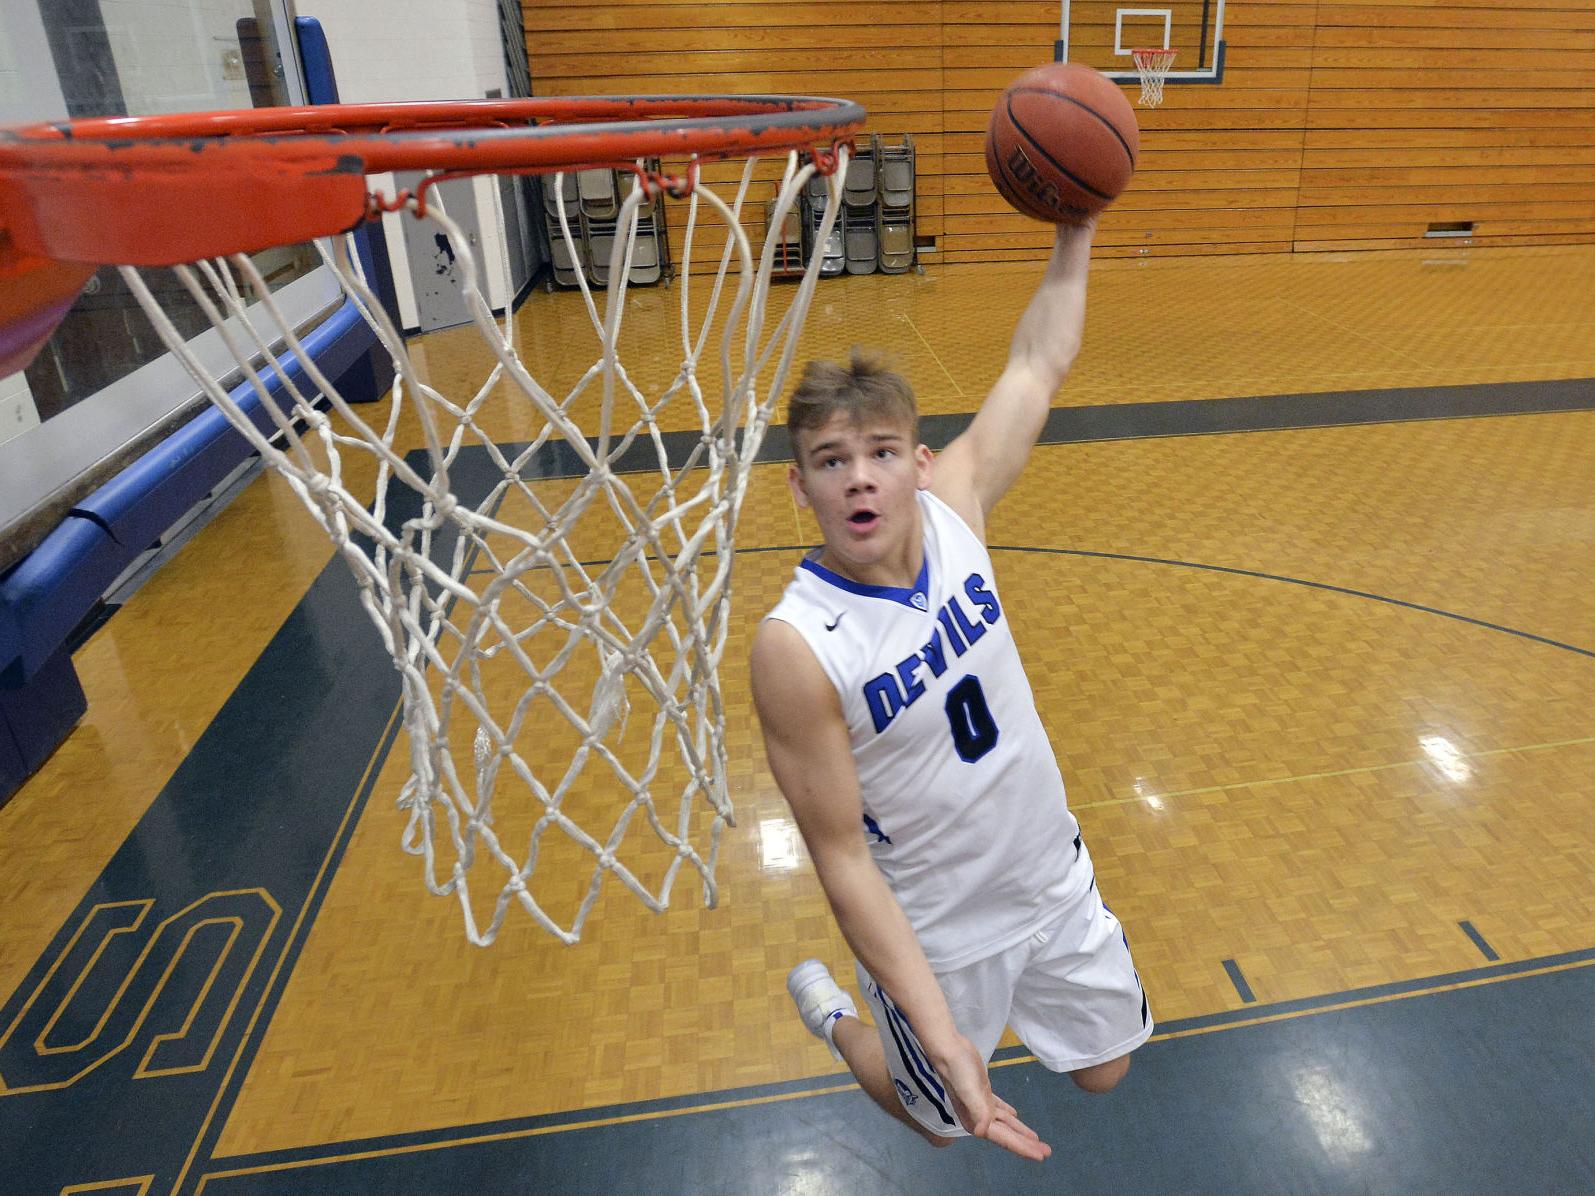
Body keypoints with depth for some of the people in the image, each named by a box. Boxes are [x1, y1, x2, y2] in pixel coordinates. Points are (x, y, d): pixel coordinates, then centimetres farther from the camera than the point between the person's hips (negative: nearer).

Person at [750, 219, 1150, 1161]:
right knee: (943, 1120, 23)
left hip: (1056, 879, 4)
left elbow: (1039, 367, -3)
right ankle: (829, 1013, 49)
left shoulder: (951, 508, -17)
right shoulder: (797, 648, -30)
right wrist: (942, 1037, -26)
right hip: (937, 932, -4)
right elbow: (841, 856, -24)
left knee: (1104, 1074, 25)